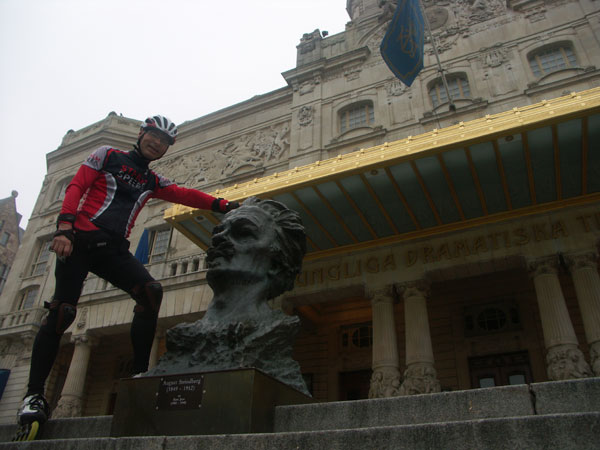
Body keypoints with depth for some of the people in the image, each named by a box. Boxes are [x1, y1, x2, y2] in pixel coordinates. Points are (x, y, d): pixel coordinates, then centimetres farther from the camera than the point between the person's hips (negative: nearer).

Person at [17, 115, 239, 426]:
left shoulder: (153, 182, 19)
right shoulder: (107, 155, 9)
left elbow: (186, 196, 8)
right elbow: (75, 187, -1)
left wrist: (224, 206, -4)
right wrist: (64, 228, -16)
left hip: (113, 249, 4)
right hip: (80, 241, -3)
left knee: (150, 291, -20)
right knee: (62, 310, -12)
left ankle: (140, 372, -12)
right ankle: (34, 394, 0)